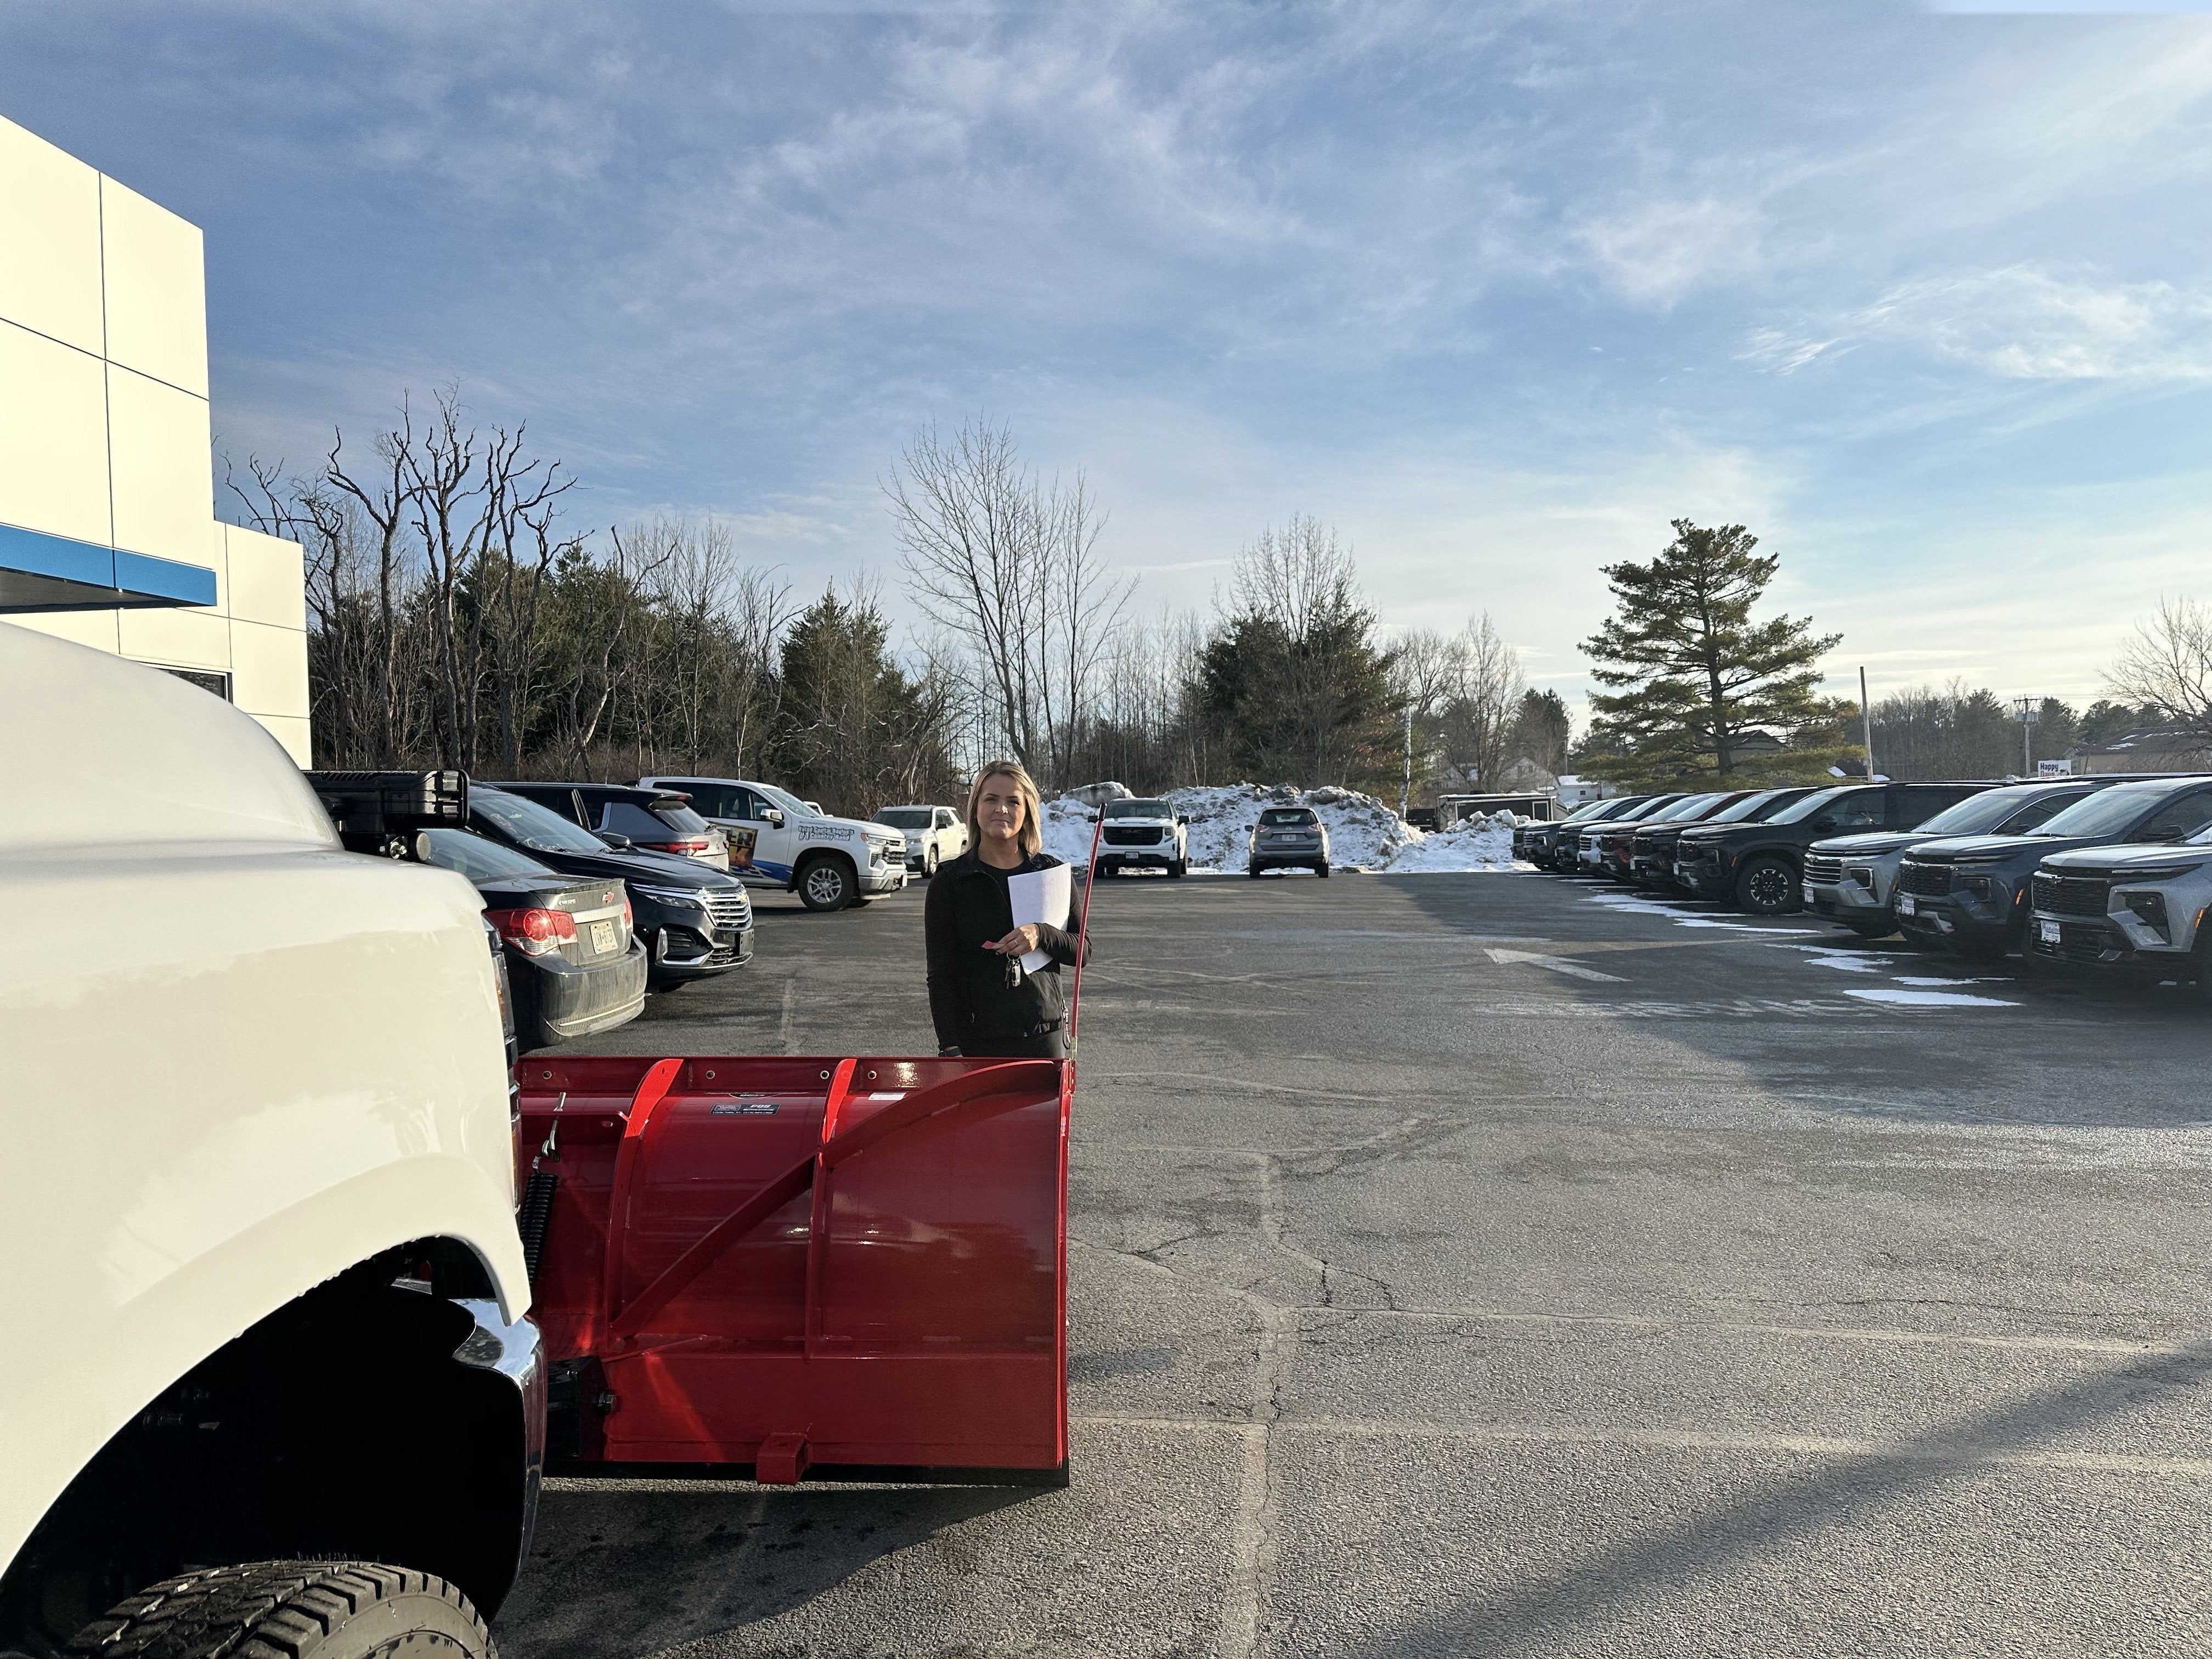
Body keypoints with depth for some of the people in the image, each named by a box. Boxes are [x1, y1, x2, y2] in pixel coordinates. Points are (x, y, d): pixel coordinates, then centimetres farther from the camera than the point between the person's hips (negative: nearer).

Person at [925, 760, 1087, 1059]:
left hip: (1046, 1036, 2)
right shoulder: (949, 882, 0)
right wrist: (950, 1047, -10)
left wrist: (1042, 934, -12)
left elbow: (1082, 951, 8)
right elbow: (941, 975, -2)